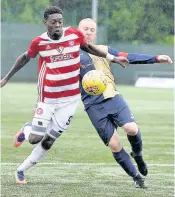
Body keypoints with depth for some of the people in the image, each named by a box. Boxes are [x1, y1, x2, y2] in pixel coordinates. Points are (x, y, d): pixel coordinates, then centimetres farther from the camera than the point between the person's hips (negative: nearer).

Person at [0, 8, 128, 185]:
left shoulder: (75, 34, -8)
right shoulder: (39, 42, -11)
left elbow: (88, 47, 13)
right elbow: (25, 58, 8)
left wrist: (113, 58, 15)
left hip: (70, 99, 2)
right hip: (47, 99, -2)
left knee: (48, 140, 3)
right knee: (34, 139, -6)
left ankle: (21, 170, 19)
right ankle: (29, 129, 30)